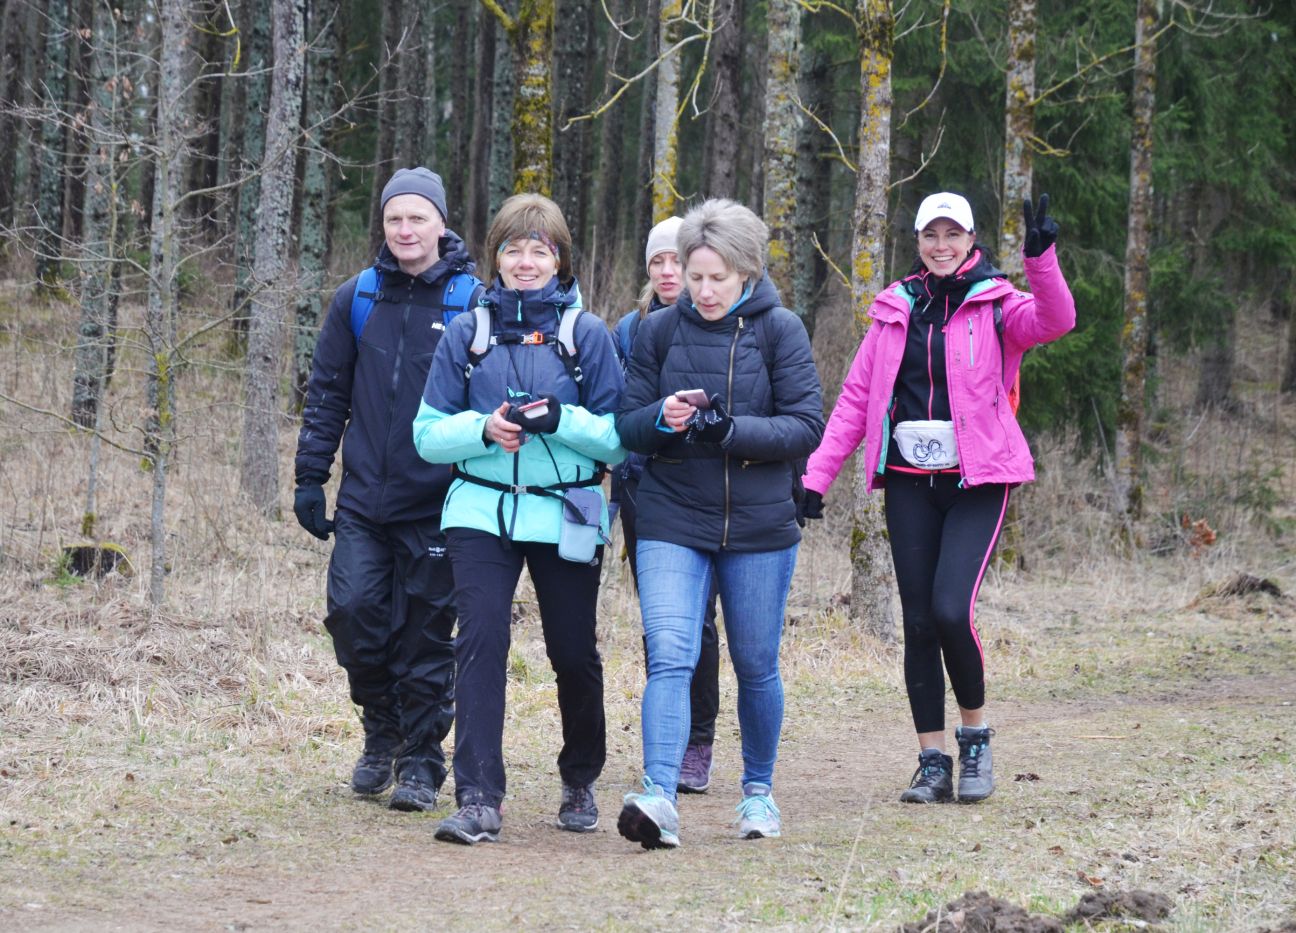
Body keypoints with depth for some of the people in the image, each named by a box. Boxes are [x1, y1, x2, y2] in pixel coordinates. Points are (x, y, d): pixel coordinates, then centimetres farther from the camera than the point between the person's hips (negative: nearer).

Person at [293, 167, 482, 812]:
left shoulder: (472, 301, -1)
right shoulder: (357, 299, 7)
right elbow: (327, 393, 12)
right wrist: (310, 477, 7)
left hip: (437, 508, -2)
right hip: (363, 499, 2)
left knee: (426, 632, 1)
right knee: (353, 610, -8)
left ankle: (421, 761, 14)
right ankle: (381, 729, 16)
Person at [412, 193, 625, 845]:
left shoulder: (588, 334, 2)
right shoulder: (467, 332, 6)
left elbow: (620, 436, 0)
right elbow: (430, 433, 6)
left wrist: (562, 419, -17)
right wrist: (485, 429, -13)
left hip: (565, 516, 0)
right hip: (483, 513, 0)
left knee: (574, 651, 7)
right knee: (481, 640, -15)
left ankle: (580, 783, 30)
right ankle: (478, 798, -17)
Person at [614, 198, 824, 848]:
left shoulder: (779, 330, -3)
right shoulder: (659, 330, 3)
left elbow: (806, 427, -7)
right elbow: (627, 426, 6)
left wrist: (730, 429, -20)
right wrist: (663, 418, -16)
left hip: (759, 526, 0)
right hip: (672, 521, 1)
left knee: (756, 666, 11)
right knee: (669, 656, -15)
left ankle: (759, 790, 30)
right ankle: (658, 799, -25)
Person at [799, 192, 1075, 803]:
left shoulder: (993, 304, 1)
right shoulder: (895, 310, 11)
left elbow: (1053, 321, -21)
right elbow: (855, 399, 11)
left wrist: (1040, 259, -38)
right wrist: (816, 476, 3)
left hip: (976, 481, -4)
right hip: (910, 482, 4)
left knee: (951, 610, -17)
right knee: (918, 620, 2)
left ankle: (975, 731, 6)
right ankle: (932, 763, 9)